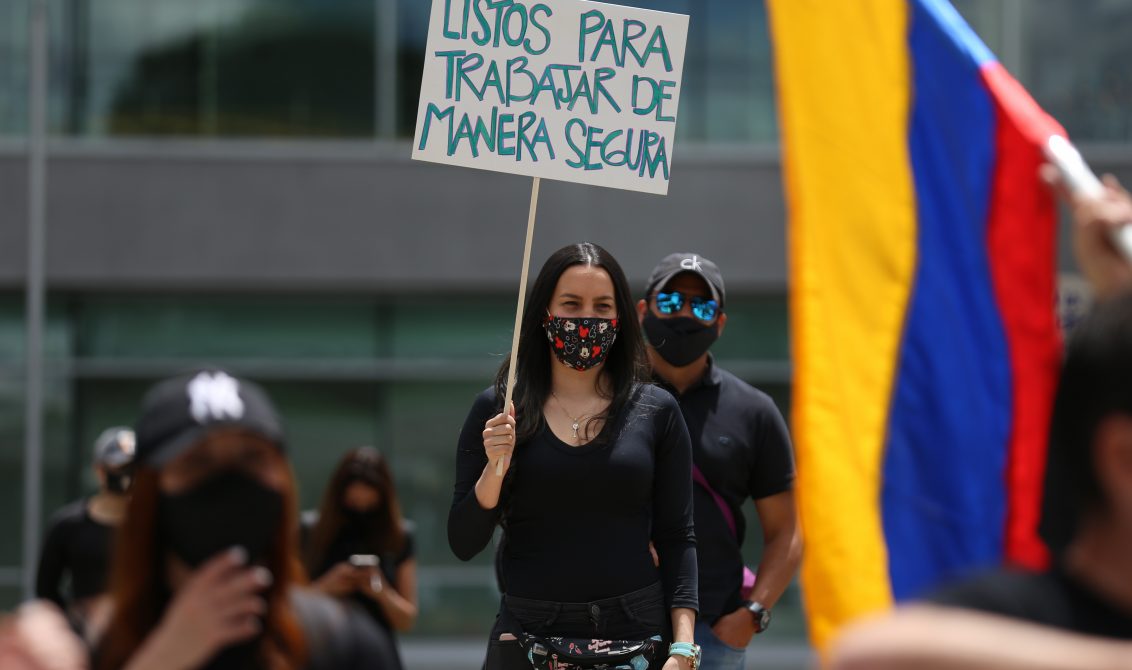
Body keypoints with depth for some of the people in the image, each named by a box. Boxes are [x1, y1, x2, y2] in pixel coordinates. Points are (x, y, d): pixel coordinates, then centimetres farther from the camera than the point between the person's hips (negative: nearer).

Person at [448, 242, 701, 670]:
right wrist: (495, 469, -14)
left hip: (637, 634, 0)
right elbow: (463, 544, 2)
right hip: (529, 635, 0)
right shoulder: (496, 410, 3)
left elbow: (676, 537, 2)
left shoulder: (655, 411, 4)